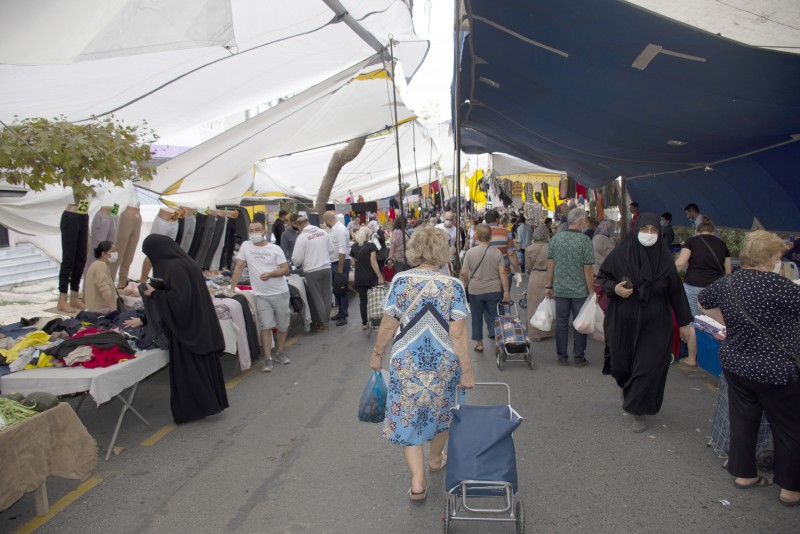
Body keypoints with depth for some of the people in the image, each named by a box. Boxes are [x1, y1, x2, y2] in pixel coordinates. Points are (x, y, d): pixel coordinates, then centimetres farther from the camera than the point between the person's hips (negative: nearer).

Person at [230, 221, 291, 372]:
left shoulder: (275, 249, -3)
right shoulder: (245, 246, 1)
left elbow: (285, 269, -5)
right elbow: (239, 267, 2)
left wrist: (270, 274, -22)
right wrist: (232, 288, -3)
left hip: (280, 293, 0)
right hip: (261, 295, 0)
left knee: (283, 326, 9)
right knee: (266, 327, -6)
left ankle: (280, 353, 28)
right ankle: (268, 359, -1)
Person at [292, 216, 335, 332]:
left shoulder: (302, 237, -11)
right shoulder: (323, 233, 2)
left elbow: (297, 259, -10)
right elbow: (331, 250, 9)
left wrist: (295, 264, 12)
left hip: (312, 271, -4)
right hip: (326, 268, 5)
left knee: (316, 298, 6)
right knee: (326, 296, 14)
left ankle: (322, 324, 12)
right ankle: (326, 320, 24)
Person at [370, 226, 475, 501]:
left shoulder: (400, 280, -9)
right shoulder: (453, 286, -10)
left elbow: (388, 325, -6)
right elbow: (458, 335, -13)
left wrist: (377, 353, 8)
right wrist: (467, 371, -6)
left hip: (406, 362, -1)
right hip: (444, 362, 1)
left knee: (407, 416, 11)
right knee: (441, 409, 24)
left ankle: (418, 481, 6)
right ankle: (436, 459, 45)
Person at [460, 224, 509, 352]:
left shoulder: (470, 252, -11)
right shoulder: (497, 252, -8)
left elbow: (464, 272, -8)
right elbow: (502, 273, -8)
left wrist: (466, 282, 13)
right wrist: (506, 291, -2)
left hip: (475, 290, 0)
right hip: (494, 290, 0)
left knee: (477, 317, 13)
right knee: (493, 316, 16)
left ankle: (479, 343, 21)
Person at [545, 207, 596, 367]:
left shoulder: (556, 238, -1)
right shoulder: (585, 240, -11)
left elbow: (550, 265, 2)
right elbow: (587, 269, -11)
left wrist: (548, 286, 10)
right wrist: (592, 292, -4)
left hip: (560, 290, 3)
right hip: (580, 291, -3)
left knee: (561, 323, 10)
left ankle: (562, 357, 17)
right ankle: (579, 358, 16)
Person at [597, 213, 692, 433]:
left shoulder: (664, 258, -3)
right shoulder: (620, 254, -7)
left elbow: (676, 291, 2)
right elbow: (602, 276, 4)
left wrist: (684, 322, 4)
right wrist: (614, 288, -17)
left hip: (654, 324, 0)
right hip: (623, 322, 0)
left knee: (648, 367, -2)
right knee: (622, 364, 9)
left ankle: (638, 410, 15)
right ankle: (627, 389, 44)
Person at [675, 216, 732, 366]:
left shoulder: (692, 241, 4)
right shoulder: (721, 243, 14)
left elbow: (680, 264, -10)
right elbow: (728, 272, 17)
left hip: (694, 286, -3)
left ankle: (692, 358, 17)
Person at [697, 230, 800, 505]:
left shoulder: (728, 282, 0)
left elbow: (703, 301, 17)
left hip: (736, 366, 6)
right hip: (777, 372, -6)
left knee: (743, 421, 18)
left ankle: (744, 474, 31)